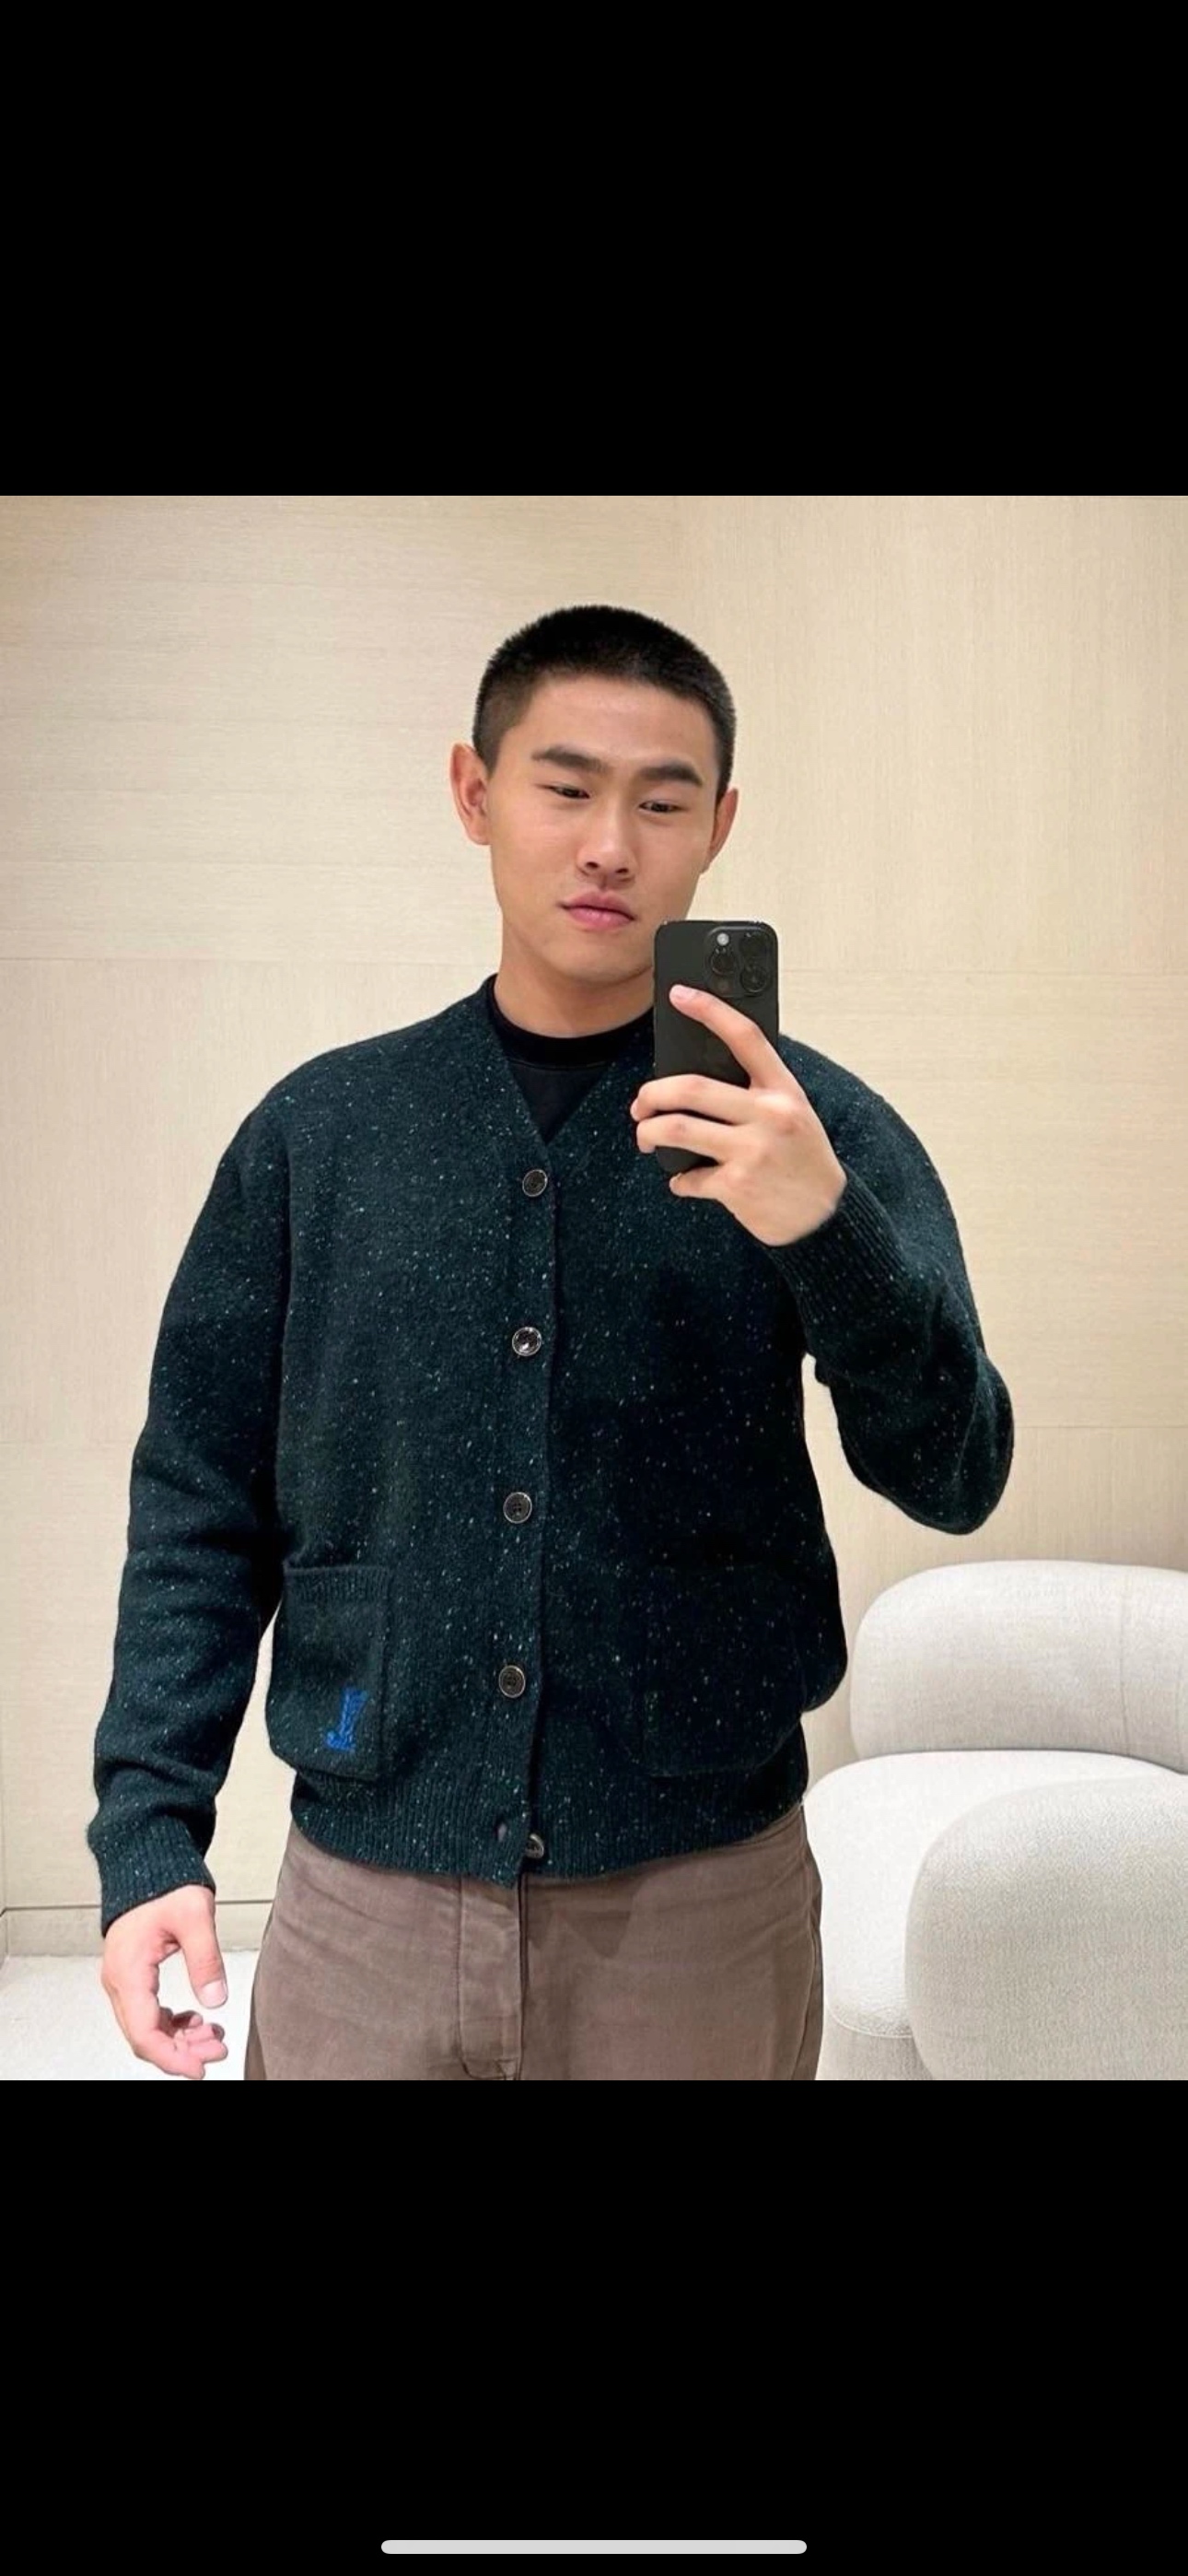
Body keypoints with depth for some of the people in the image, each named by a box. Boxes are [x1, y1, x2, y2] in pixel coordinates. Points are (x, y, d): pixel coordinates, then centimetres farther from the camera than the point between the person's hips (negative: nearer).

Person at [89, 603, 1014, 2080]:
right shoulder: (319, 1130, 0)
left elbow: (951, 1481, -10)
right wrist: (149, 1833, -5)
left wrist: (826, 1228, -26)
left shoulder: (815, 1131, -4)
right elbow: (203, 1507, 3)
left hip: (704, 1903, 0)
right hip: (365, 1902, 1)